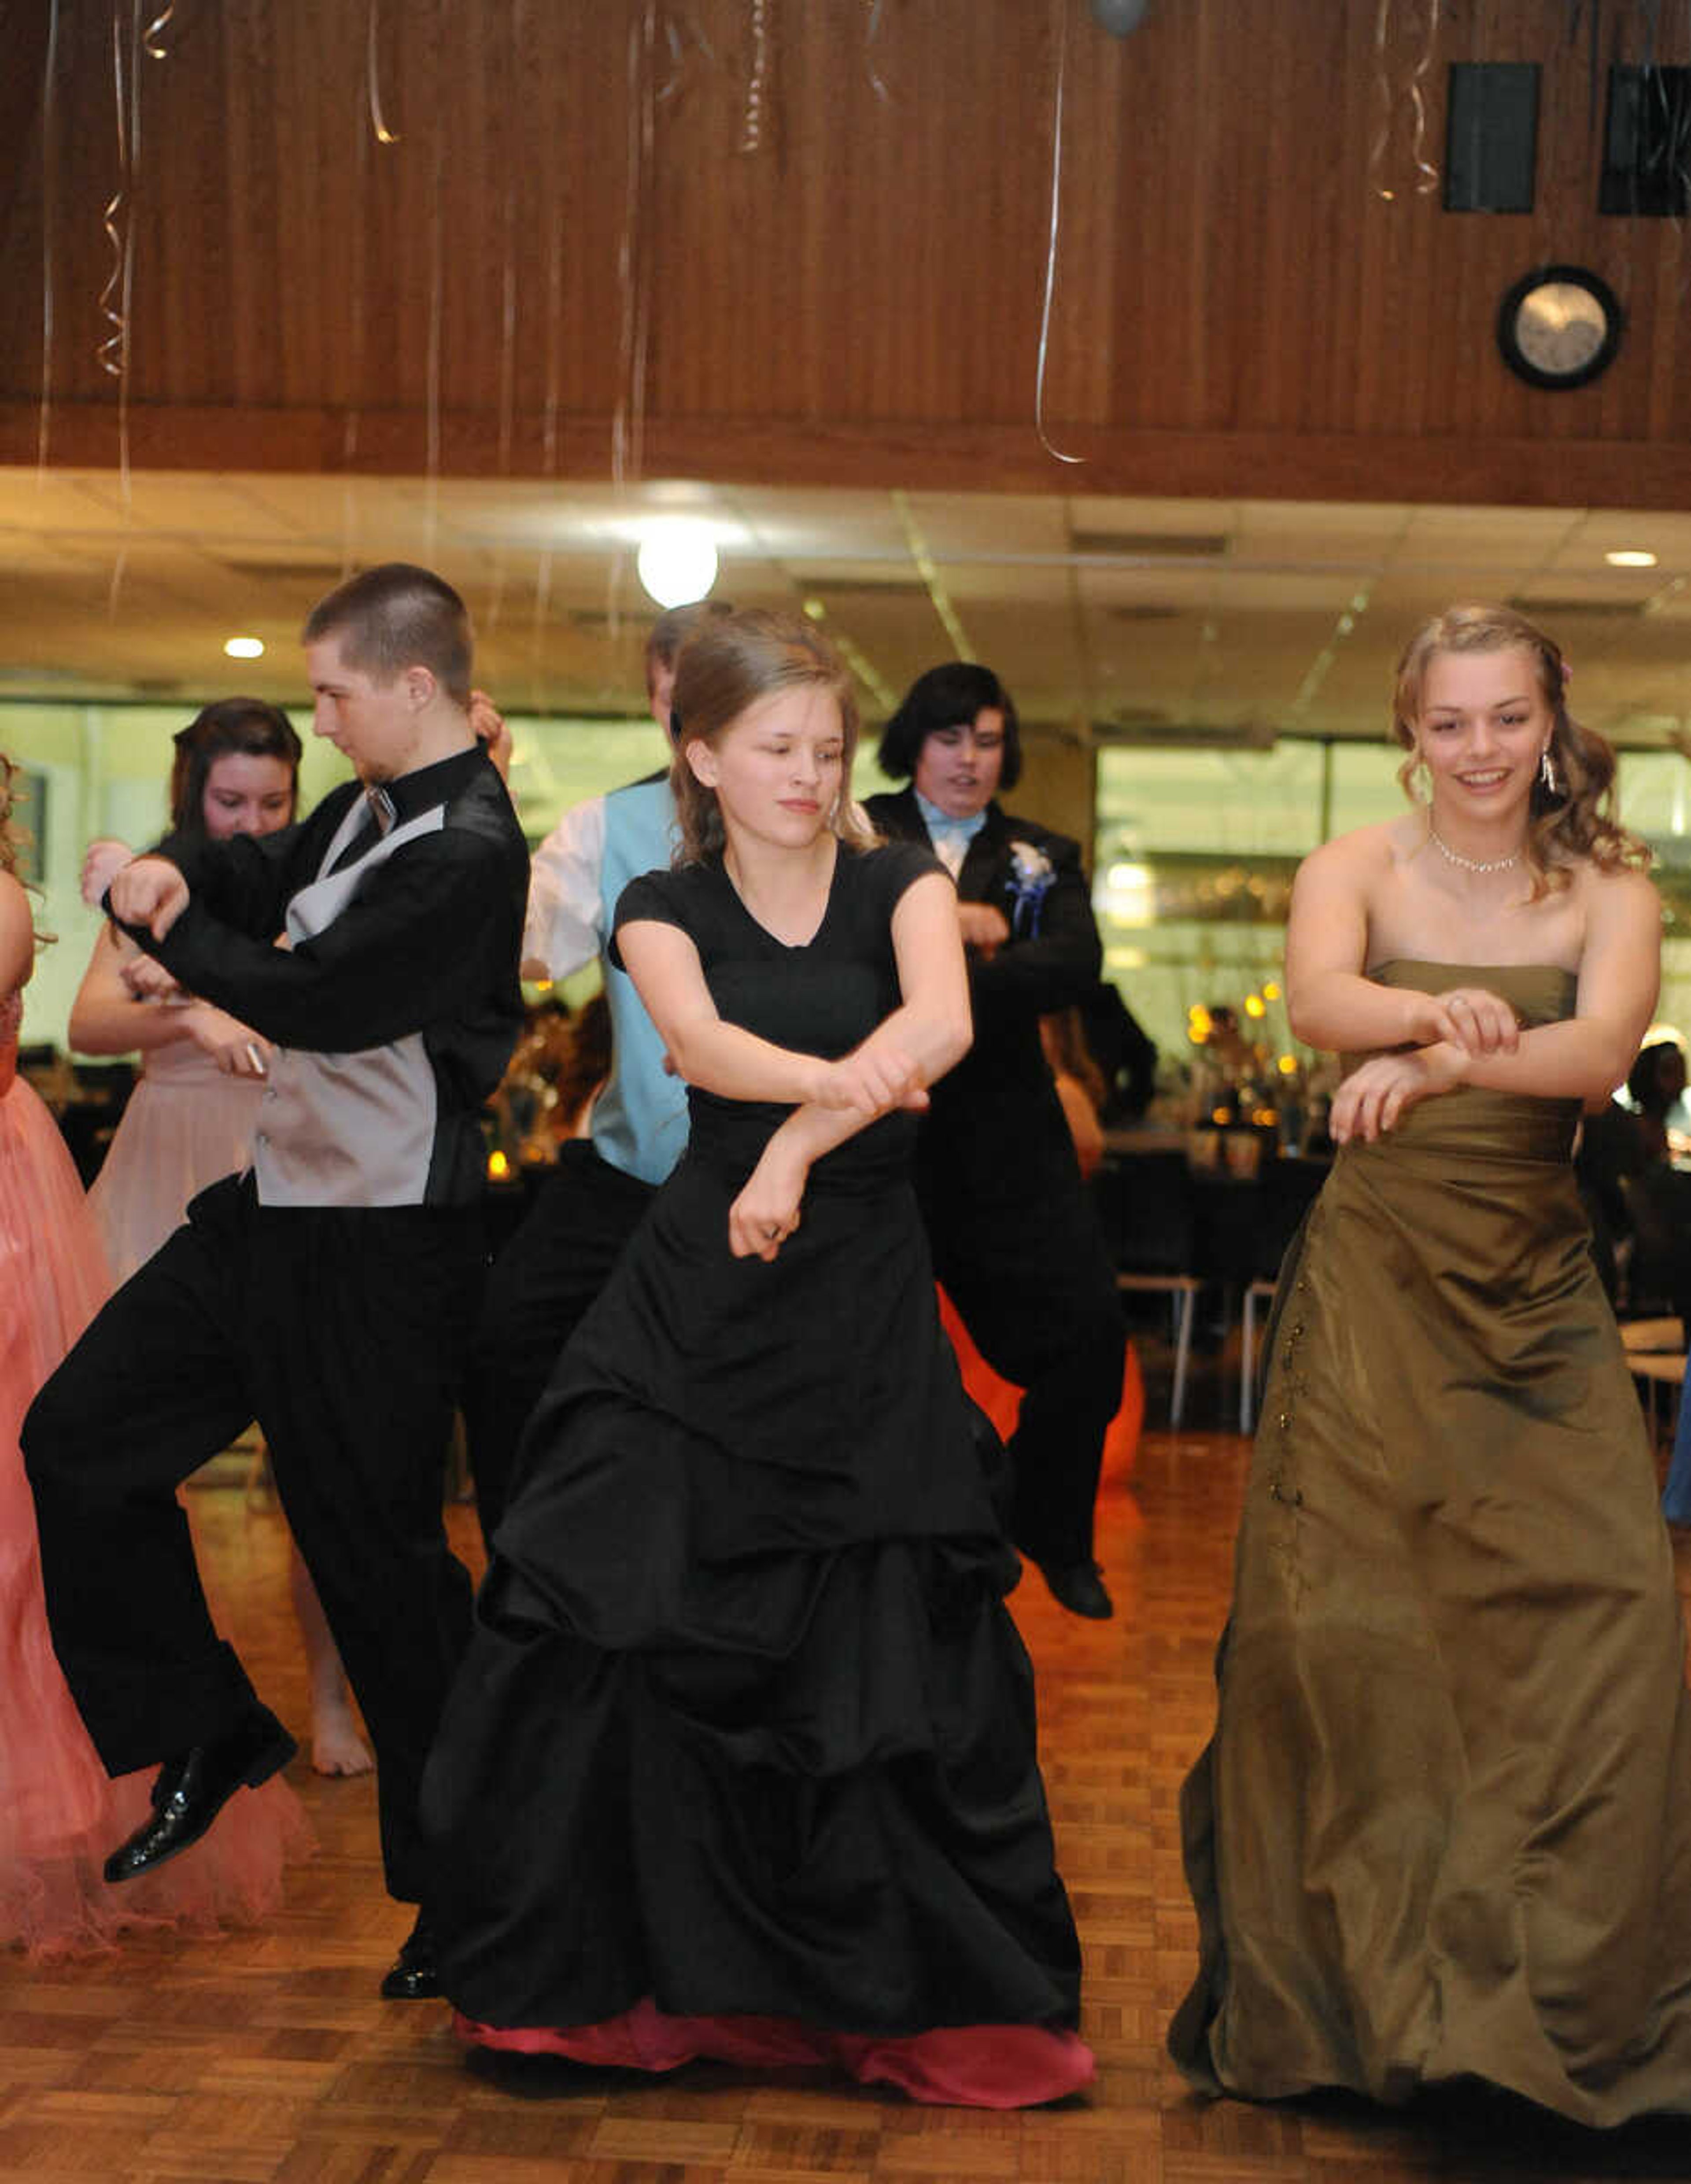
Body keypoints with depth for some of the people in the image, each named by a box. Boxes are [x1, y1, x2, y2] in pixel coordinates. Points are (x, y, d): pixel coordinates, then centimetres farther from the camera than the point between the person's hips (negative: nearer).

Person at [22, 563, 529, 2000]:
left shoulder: (467, 855, -20)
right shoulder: (374, 810, 9)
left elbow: (316, 998, -24)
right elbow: (260, 874, 20)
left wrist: (174, 925, -8)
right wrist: (175, 875, -4)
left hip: (383, 1251, -10)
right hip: (283, 1207, 10)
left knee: (376, 1551, -2)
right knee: (79, 1435, 13)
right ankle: (205, 1730, 27)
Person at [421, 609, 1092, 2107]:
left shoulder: (900, 885, 6)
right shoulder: (666, 910, 5)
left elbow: (942, 1026, -14)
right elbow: (700, 1043, -16)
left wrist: (800, 1142, -25)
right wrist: (846, 1081, -35)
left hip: (867, 1302, 0)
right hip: (699, 1302, 0)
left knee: (884, 1656, -1)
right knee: (629, 1624, -5)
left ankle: (909, 1996, 13)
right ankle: (637, 1973, 13)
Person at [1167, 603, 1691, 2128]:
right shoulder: (1357, 868, 4)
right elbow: (1319, 1001, -18)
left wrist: (1441, 1067, -33)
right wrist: (1442, 1007, -39)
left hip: (1539, 1290, 1)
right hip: (1376, 1273, -1)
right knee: (1341, 1613, -4)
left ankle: (1565, 1989, 7)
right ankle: (1361, 1982, 10)